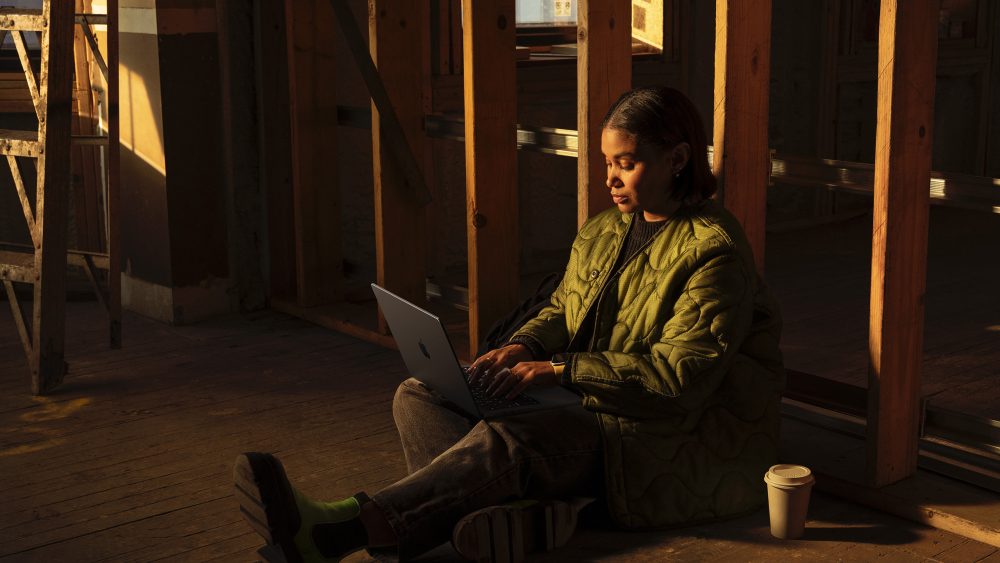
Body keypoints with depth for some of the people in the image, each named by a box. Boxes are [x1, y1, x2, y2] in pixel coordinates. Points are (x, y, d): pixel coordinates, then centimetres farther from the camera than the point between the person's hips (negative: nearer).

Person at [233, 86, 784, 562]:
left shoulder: (713, 252, -13)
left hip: (684, 448, -9)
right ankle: (521, 508, -37)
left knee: (510, 439, -36)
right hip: (595, 412, 9)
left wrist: (557, 368, -26)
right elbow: (561, 312, 16)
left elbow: (682, 376, -22)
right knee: (419, 396, -5)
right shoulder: (601, 232, 13)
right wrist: (523, 347, -9)